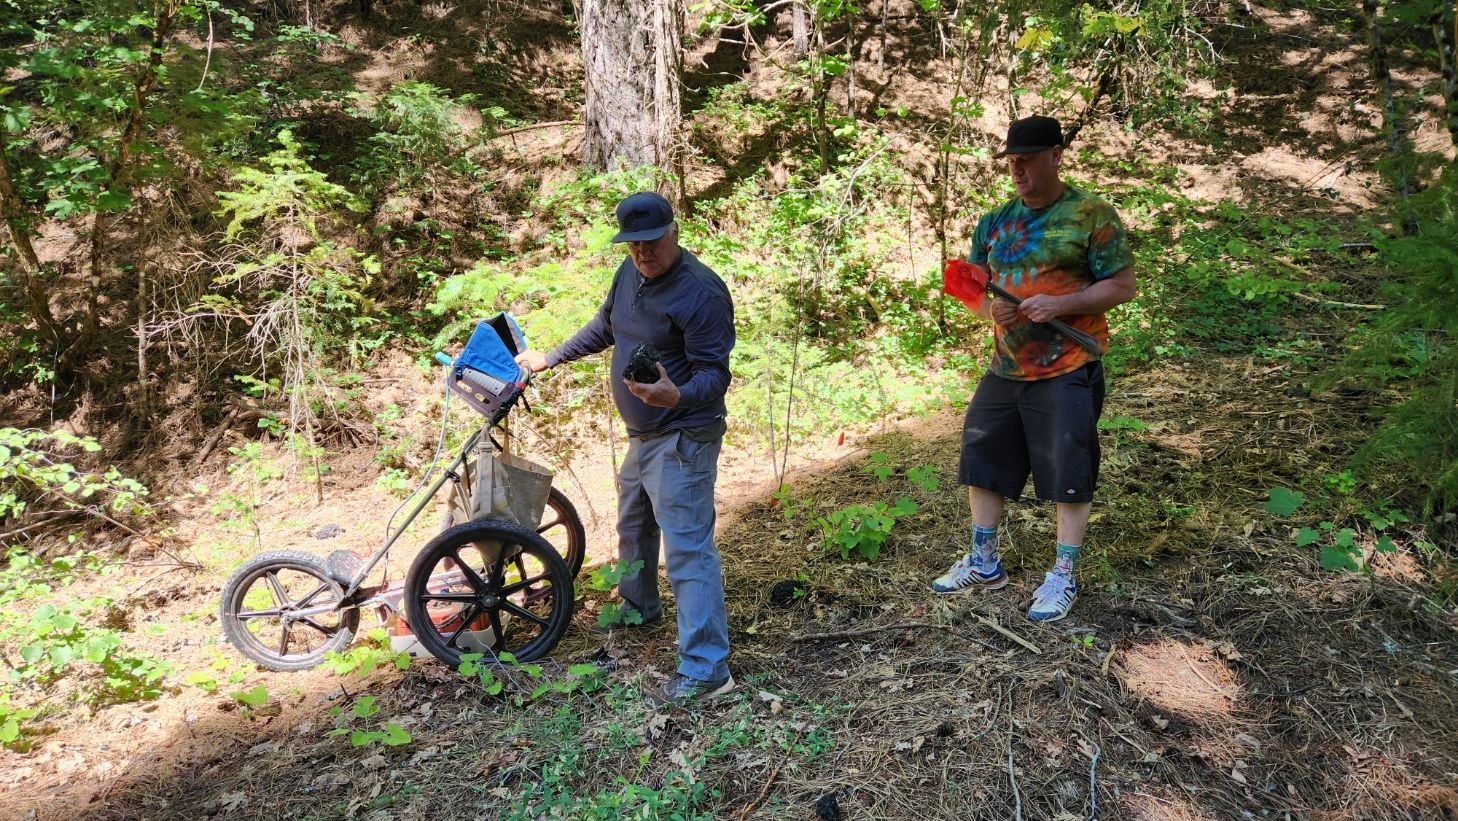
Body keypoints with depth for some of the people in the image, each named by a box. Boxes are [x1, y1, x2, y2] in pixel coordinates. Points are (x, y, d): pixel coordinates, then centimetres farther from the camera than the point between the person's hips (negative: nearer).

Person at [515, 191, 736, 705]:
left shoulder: (700, 292, -22)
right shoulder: (631, 273, 5)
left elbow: (714, 375, -24)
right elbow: (605, 327, 22)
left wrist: (677, 396, -44)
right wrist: (550, 358, 26)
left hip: (682, 439, -10)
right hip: (642, 436, 10)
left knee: (687, 550, -14)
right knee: (633, 525, 27)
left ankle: (705, 670, -12)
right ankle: (639, 608, 51)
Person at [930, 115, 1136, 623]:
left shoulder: (1091, 215, -7)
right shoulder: (995, 222, 10)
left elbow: (1123, 286, -7)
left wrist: (1059, 304, -20)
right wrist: (990, 308, -9)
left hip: (1067, 372, -6)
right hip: (1005, 368, 6)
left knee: (1068, 476, 1)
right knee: (981, 463, 11)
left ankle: (1062, 579, 17)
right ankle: (984, 564, 27)